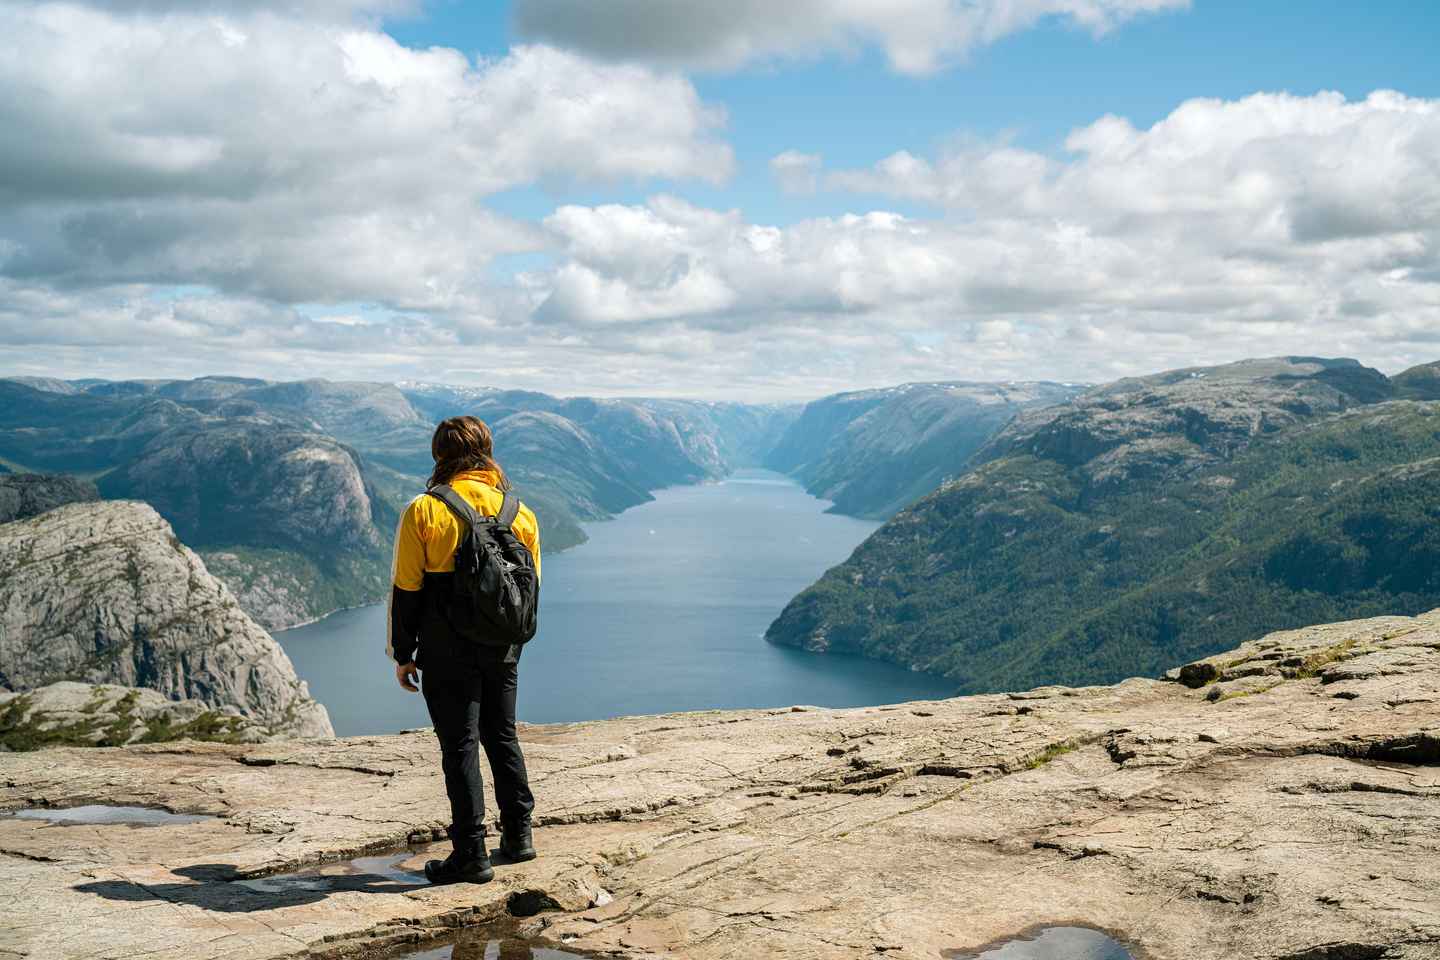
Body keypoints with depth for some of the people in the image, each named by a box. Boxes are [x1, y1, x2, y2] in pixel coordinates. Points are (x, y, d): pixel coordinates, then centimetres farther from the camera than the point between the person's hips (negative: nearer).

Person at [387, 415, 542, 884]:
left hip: (446, 651, -4)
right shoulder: (519, 513, 2)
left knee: (460, 745, 2)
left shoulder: (423, 512, -10)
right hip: (501, 650, 4)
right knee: (502, 736, 19)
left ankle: (471, 853, 4)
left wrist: (403, 654, 1)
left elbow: (406, 589, -8)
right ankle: (518, 834, 25)